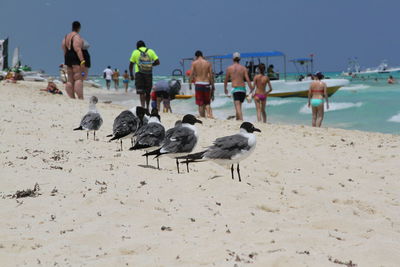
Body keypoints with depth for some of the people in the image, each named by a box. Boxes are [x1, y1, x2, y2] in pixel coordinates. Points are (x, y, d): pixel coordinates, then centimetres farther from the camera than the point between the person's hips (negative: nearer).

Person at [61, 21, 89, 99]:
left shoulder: (66, 37, 15)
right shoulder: (77, 37, -10)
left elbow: (65, 51, 16)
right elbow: (77, 50, -20)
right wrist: (82, 61, -23)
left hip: (68, 58, 9)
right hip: (78, 59, -9)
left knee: (70, 80, 8)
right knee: (79, 79, -13)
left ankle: (71, 98, 6)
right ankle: (80, 98, -20)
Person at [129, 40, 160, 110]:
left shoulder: (135, 52, 6)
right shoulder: (151, 51, 9)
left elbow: (131, 65, 7)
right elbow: (157, 62, 2)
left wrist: (131, 75, 16)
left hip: (139, 73, -2)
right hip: (149, 74, 2)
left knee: (141, 92, -6)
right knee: (148, 92, 14)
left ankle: (143, 106, -23)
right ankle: (147, 107, 24)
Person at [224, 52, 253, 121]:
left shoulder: (229, 68, 2)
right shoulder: (243, 68, 5)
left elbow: (226, 80, 10)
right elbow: (248, 80, -4)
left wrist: (225, 89, 26)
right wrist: (251, 89, 0)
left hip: (235, 89, -3)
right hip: (243, 89, 3)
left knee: (238, 106, -12)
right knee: (239, 105, 20)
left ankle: (241, 120, -29)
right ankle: (237, 119, 29)